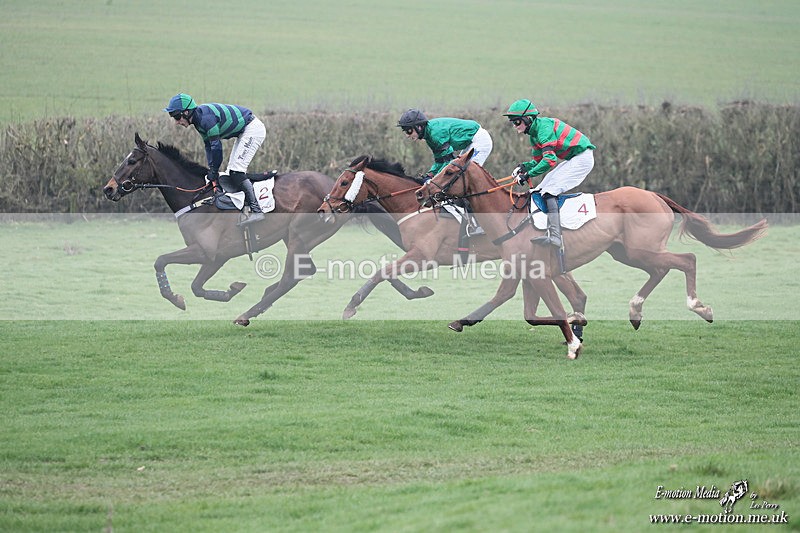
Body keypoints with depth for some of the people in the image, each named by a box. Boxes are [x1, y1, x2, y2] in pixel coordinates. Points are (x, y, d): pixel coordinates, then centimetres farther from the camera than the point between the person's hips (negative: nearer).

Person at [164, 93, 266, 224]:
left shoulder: (206, 118, -26)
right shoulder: (199, 120, 5)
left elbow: (216, 146, -24)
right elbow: (208, 145, 11)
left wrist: (214, 171, -15)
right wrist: (211, 168, 2)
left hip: (253, 129, -11)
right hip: (243, 132, 11)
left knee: (236, 171, -16)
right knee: (233, 171, 10)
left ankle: (256, 211, -20)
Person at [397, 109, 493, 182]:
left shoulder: (435, 132, -28)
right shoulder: (428, 133, 4)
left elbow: (449, 159, -27)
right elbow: (439, 160, 9)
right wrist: (430, 174, -7)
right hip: (470, 143, 11)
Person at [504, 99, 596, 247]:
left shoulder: (544, 127, -20)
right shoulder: (534, 133, 12)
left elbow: (549, 160, -28)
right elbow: (538, 160, 18)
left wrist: (528, 175, -24)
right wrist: (524, 167, -3)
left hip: (582, 157, -11)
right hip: (572, 159, 11)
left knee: (549, 190, -21)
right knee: (540, 190, 9)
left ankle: (555, 236, -31)